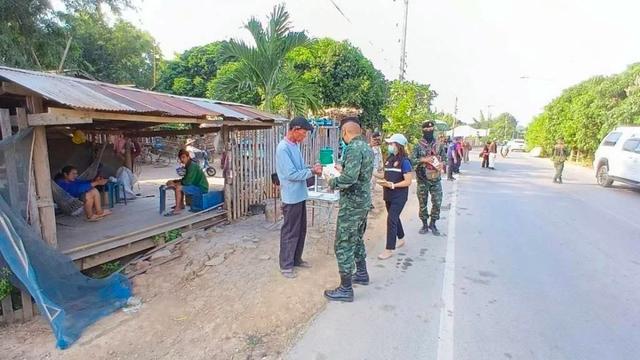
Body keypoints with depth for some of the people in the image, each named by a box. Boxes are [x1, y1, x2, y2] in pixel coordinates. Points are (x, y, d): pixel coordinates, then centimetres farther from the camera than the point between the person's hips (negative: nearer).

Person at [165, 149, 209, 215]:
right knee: (180, 185, 24)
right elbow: (186, 179, 20)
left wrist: (174, 184, -12)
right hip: (197, 186, 11)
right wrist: (174, 181, 8)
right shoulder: (188, 165, 11)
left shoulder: (192, 166, -18)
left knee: (178, 187, -20)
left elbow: (188, 182, -22)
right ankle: (181, 205, 29)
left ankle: (177, 209, -14)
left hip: (201, 189, -11)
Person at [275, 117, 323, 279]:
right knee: (290, 231, 2)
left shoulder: (295, 145, 10)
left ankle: (296, 259, 32)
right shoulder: (283, 148, -20)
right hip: (291, 197, -9)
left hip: (300, 195, 9)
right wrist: (312, 172, -16)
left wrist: (312, 169, -2)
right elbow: (291, 174, -24)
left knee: (301, 230, 17)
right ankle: (286, 265, 16)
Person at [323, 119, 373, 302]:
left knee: (343, 245, -2)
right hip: (364, 201, 10)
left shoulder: (354, 148, -20)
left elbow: (349, 178, -30)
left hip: (352, 203, -10)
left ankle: (346, 289, 6)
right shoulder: (367, 148, 10)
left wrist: (331, 181, -14)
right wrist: (342, 169, 22)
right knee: (357, 239, 24)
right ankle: (362, 274, 38)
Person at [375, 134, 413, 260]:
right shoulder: (389, 159, 10)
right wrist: (383, 180, -2)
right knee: (394, 217, 19)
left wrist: (392, 185, -24)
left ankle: (389, 249, -3)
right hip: (389, 195, 8)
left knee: (391, 219, -10)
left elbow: (408, 181, -16)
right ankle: (401, 239, 40)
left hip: (399, 196, -8)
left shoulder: (404, 161, -13)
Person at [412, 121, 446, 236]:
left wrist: (442, 164, -8)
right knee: (423, 204, 6)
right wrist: (423, 159, -22)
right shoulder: (418, 146, -4)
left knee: (437, 203, 3)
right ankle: (425, 224, 21)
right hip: (422, 180, -2)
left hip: (436, 179, 2)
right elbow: (411, 160, -9)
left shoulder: (439, 145, 5)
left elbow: (445, 158, 13)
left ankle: (433, 224, 22)